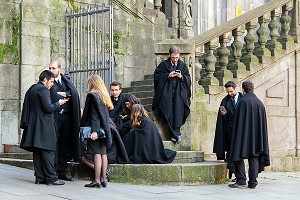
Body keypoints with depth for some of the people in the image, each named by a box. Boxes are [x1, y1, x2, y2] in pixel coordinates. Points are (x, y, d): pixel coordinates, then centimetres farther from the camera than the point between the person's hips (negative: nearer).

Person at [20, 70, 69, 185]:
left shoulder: (31, 89, 16)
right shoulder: (43, 89, -12)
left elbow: (26, 107, 19)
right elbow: (48, 108, -18)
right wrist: (59, 103, -4)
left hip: (33, 125, 9)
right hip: (44, 125, -9)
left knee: (37, 153, 8)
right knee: (48, 152, -6)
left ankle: (39, 177, 10)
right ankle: (51, 178, -6)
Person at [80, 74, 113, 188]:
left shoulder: (92, 95, -8)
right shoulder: (104, 96, 15)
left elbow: (94, 114, -16)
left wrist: (94, 130, -20)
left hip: (95, 129, -8)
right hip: (104, 129, 8)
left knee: (97, 153, -9)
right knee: (103, 153, 8)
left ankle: (97, 180, -9)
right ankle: (103, 179, 11)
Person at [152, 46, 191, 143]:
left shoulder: (183, 65, 12)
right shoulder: (164, 64, 6)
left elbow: (188, 78, 11)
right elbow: (157, 76, 2)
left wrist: (181, 77, -10)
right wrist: (168, 75, -11)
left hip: (179, 93, 1)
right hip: (166, 93, -1)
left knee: (178, 112, -11)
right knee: (169, 113, -8)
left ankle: (175, 133, 1)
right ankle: (176, 134, -3)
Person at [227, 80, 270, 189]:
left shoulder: (243, 101, -10)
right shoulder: (259, 103, 9)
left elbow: (239, 120, -13)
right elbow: (263, 122, 13)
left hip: (244, 134, -6)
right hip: (256, 136, 6)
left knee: (239, 156, 0)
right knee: (254, 158, 7)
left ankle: (241, 180, -8)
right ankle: (252, 182, 6)